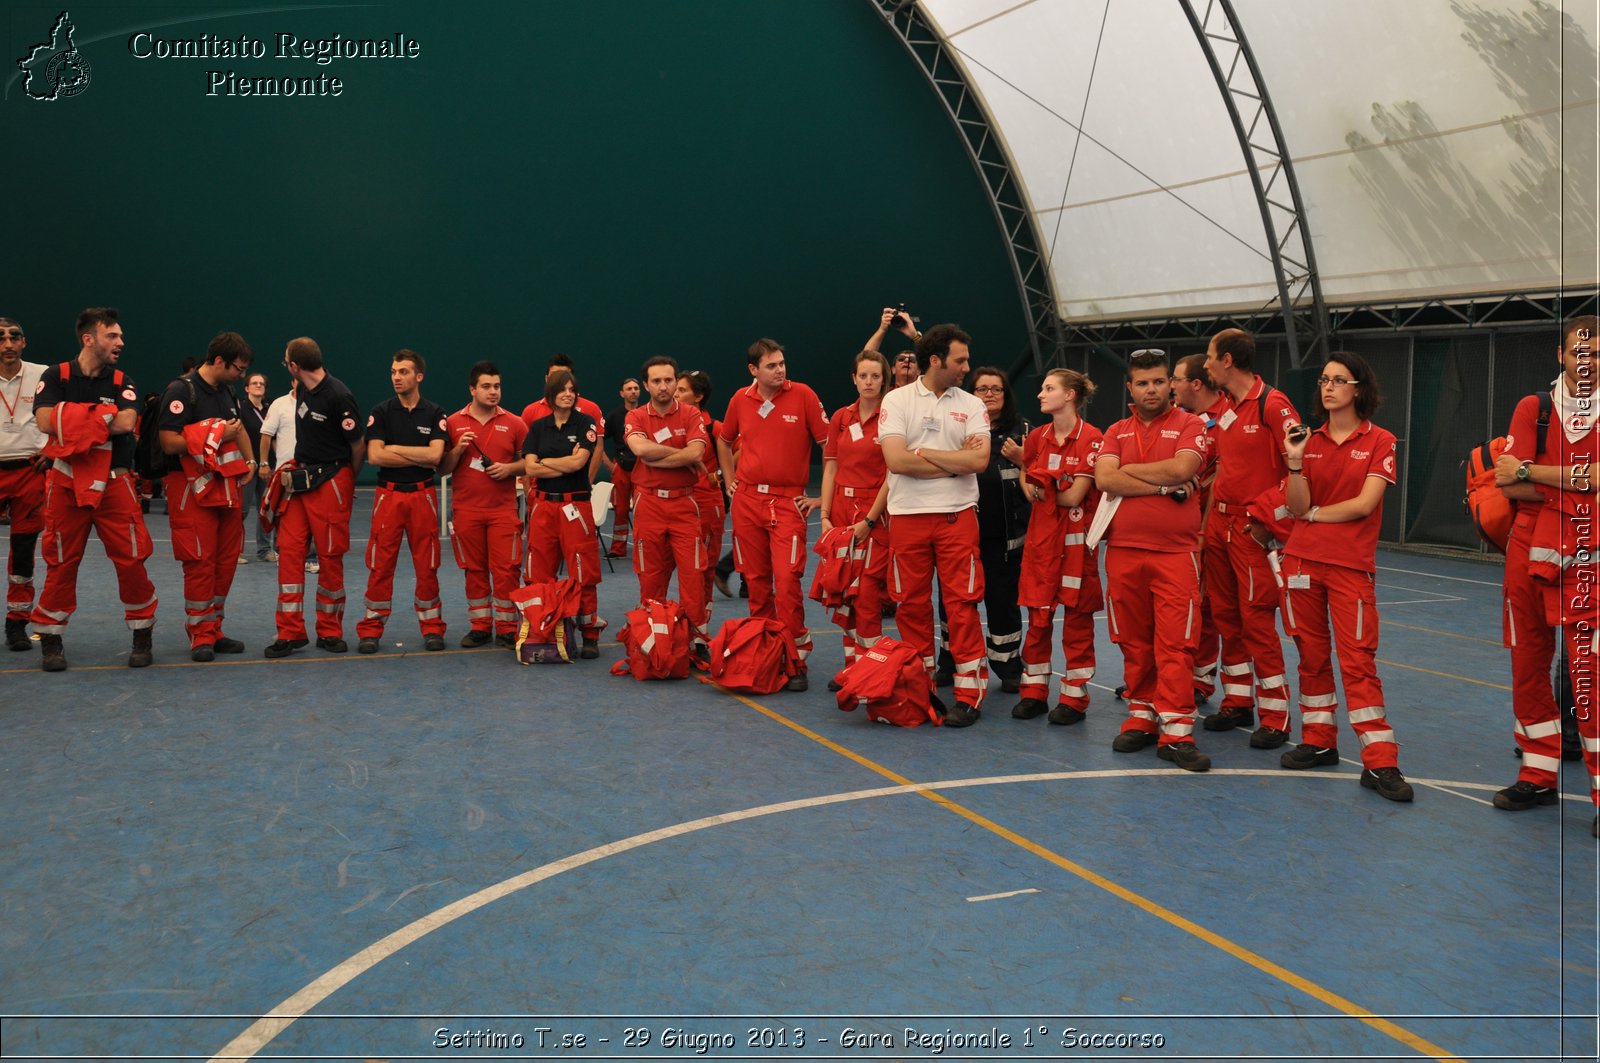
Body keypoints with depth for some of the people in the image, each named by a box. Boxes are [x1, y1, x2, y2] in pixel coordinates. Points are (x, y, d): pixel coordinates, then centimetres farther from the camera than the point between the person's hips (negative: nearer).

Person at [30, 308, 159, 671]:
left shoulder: (122, 382, 6)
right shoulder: (55, 376, 2)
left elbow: (127, 423, -14)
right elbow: (45, 422, -14)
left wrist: (75, 418, -12)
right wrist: (102, 417, -12)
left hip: (114, 482, 1)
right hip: (66, 481, -1)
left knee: (131, 560, -2)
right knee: (61, 563, 5)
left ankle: (142, 636, 12)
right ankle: (50, 641, 19)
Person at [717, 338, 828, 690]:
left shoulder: (803, 396, -6)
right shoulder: (740, 400, 6)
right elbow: (724, 441, 25)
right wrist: (729, 480, 16)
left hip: (788, 501, -4)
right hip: (747, 499, 4)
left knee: (788, 581, -12)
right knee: (756, 580, 9)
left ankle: (796, 660, -4)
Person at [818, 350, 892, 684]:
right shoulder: (841, 418, 8)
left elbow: (891, 476, -8)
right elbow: (830, 468, 9)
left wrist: (869, 521, -10)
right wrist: (825, 516, 1)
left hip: (874, 512, -5)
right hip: (841, 509, 5)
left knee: (867, 592, -6)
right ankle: (851, 664, 17)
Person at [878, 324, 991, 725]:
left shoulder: (971, 405, 6)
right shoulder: (897, 400, 1)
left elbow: (979, 460, -9)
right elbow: (896, 460, -12)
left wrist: (925, 453, -9)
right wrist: (954, 462, -8)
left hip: (957, 515, 0)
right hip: (907, 515, 0)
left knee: (961, 603, -2)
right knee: (912, 603, 7)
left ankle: (969, 693, 4)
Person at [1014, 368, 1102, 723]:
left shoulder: (1090, 438, -11)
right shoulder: (1037, 436, 7)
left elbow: (1074, 497, -15)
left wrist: (1044, 489, 0)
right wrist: (1029, 487, -4)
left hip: (1075, 537, -5)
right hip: (1041, 534, 5)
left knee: (1077, 615, 3)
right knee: (1037, 614, 7)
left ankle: (1074, 696, 11)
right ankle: (1034, 690, 17)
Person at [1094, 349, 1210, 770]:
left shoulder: (1190, 425, 4)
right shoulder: (1116, 432, 13)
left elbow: (1182, 468, -15)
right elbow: (1104, 478, -4)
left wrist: (1128, 470, -2)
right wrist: (1164, 486, -10)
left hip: (1176, 552, -3)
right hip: (1123, 551, 3)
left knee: (1175, 643, -6)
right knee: (1134, 641, 9)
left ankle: (1175, 731, -3)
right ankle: (1141, 716, 20)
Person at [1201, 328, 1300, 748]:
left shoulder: (1272, 405, -13)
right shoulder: (1225, 409, 12)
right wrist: (1211, 515, 12)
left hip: (1254, 528, -8)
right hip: (1220, 524, 8)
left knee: (1257, 619, -6)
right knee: (1226, 616, 12)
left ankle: (1275, 717, 2)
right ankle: (1236, 703, 23)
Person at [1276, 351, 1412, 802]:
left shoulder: (1379, 441, 0)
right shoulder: (1310, 440, 9)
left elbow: (1364, 504, -10)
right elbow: (1297, 508, 0)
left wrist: (1314, 512, -1)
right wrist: (1295, 462, -12)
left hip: (1351, 563, -4)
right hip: (1303, 558, 4)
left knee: (1358, 659, -7)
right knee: (1312, 654, 9)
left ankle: (1379, 763, -5)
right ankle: (1318, 742, 21)